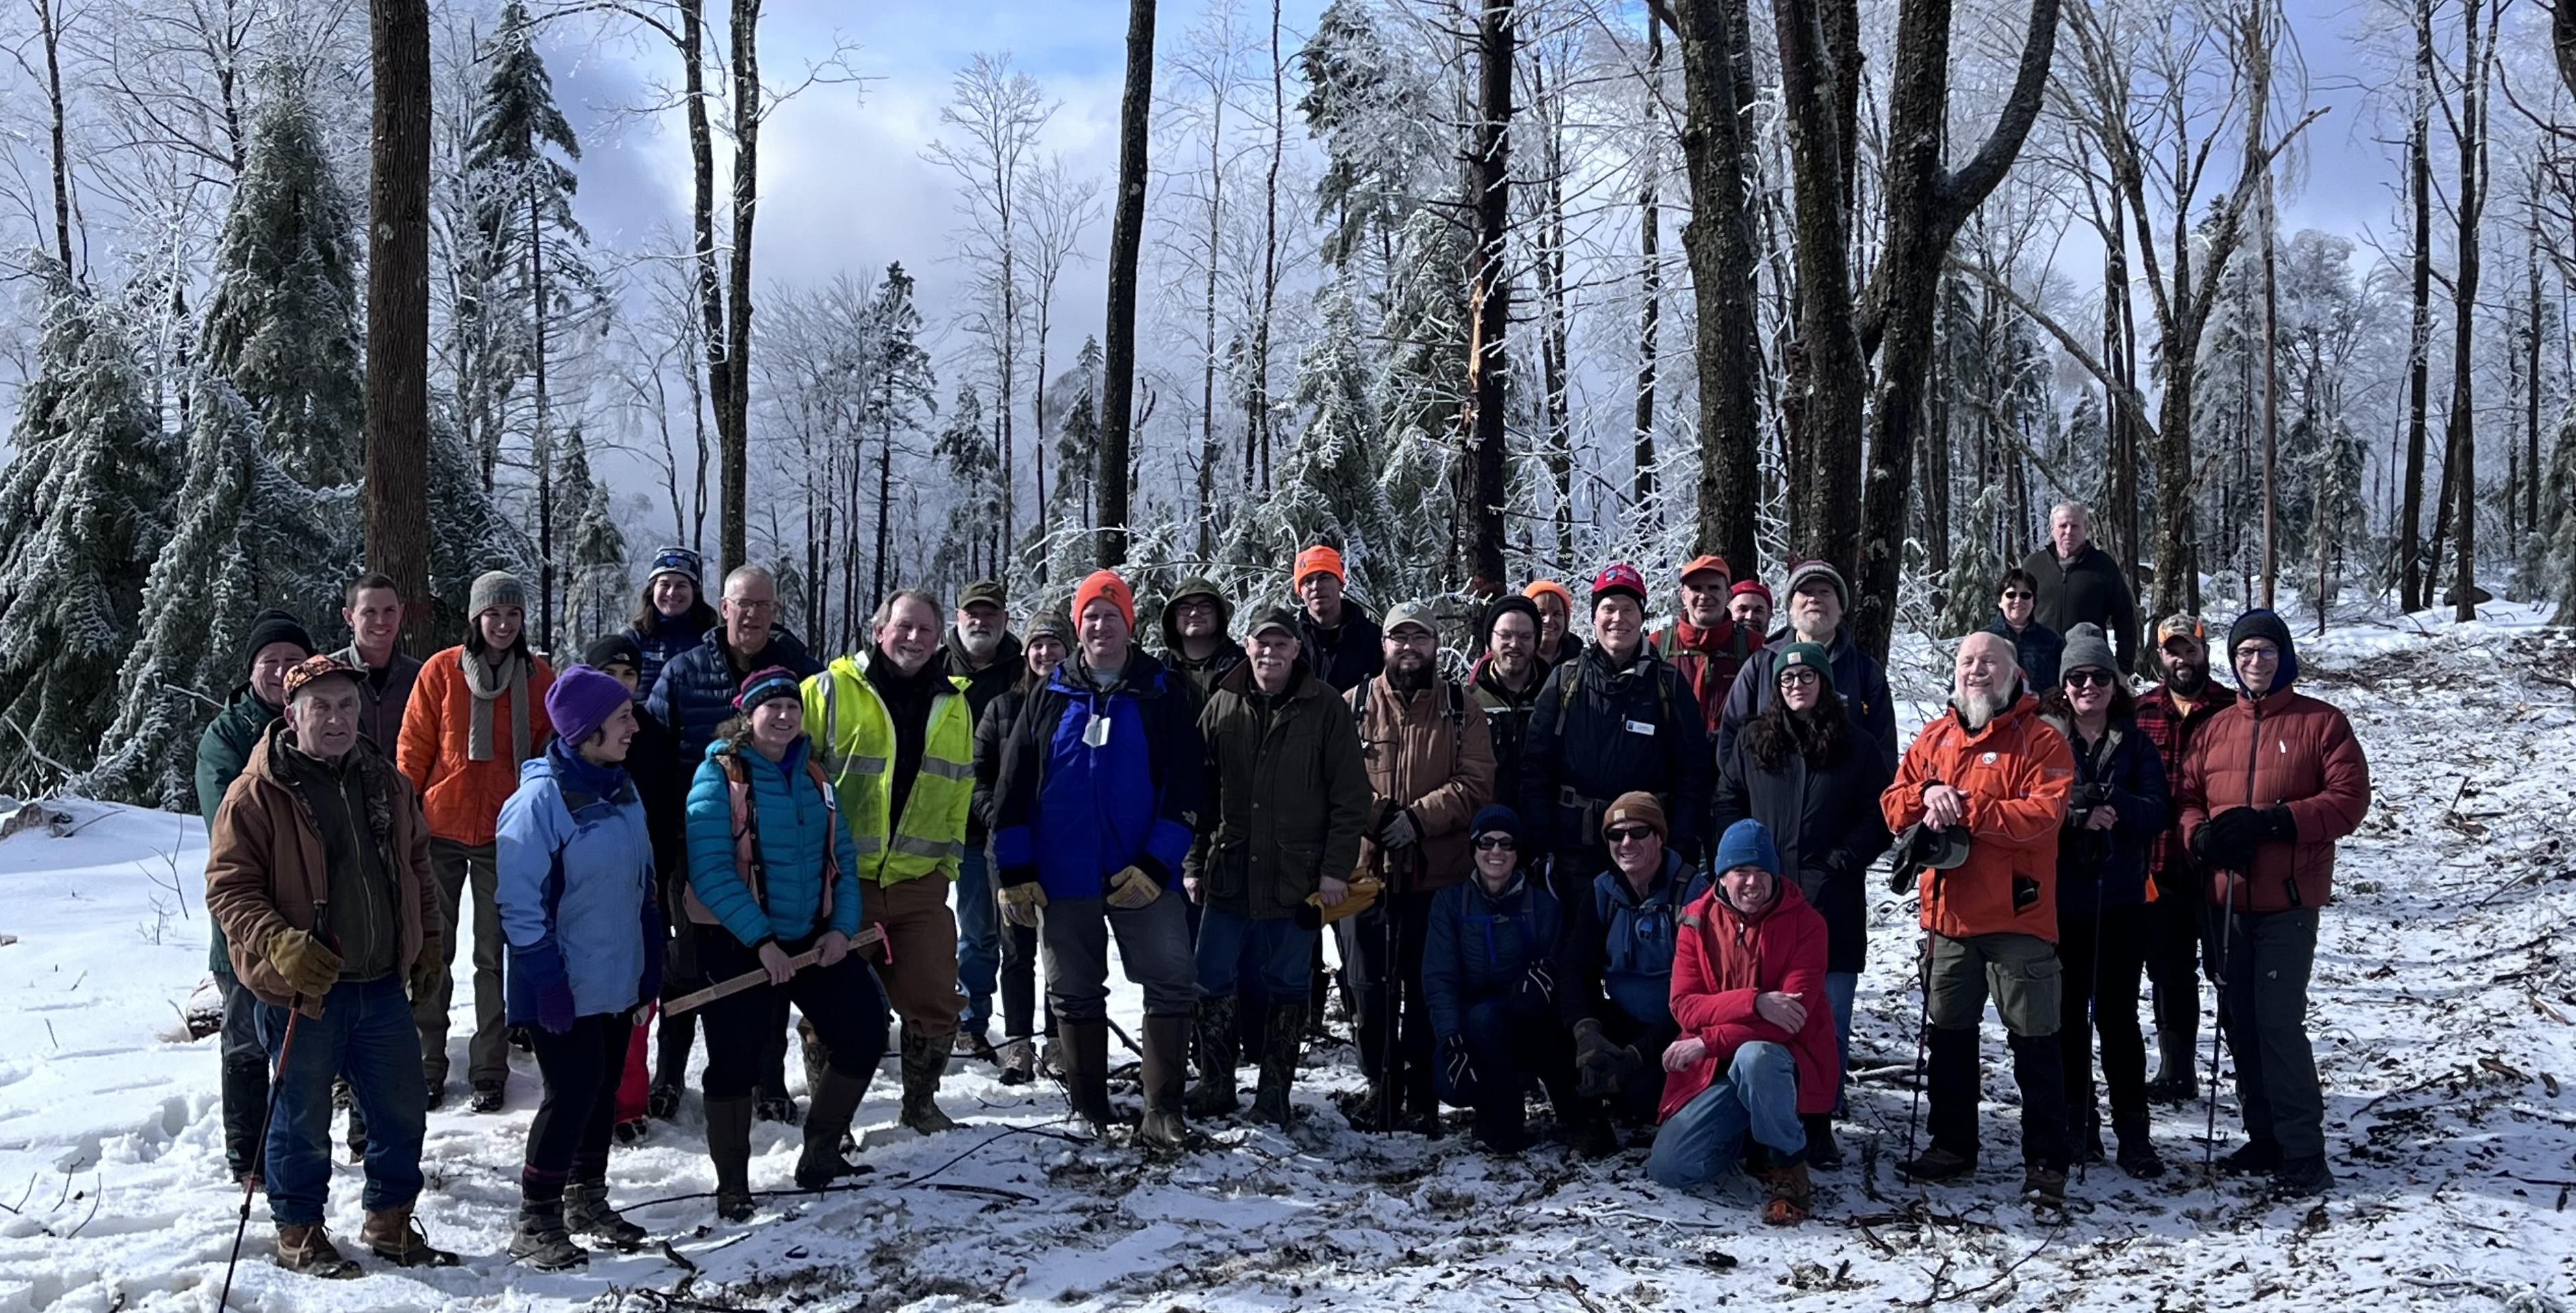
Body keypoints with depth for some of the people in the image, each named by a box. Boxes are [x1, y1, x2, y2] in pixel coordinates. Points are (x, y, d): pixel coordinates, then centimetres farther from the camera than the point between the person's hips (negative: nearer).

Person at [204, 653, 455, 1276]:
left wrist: (427, 943, 17)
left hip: (383, 985, 5)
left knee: (402, 1109, 12)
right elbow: (227, 887, -12)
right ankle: (298, 1232, 26)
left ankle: (390, 1221, 30)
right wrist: (281, 944, -26)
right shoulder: (257, 793, -11)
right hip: (301, 990, -5)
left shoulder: (386, 784, 7)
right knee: (303, 1118, 8)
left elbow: (416, 868, 20)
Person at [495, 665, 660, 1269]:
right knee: (572, 1093, -6)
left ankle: (587, 1200, 31)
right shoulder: (541, 798, -17)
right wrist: (547, 980, -19)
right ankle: (534, 1223, 9)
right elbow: (519, 900, -18)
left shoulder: (623, 789, 7)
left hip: (617, 979, 7)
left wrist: (651, 966, 14)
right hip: (565, 988, -7)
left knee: (603, 1090, 15)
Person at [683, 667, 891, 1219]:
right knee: (737, 1063, -4)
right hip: (739, 945, -6)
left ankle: (821, 1152, 23)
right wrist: (761, 940, -23)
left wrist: (842, 927, -7)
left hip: (814, 938, 6)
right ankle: (732, 1187, 14)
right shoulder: (720, 776, -11)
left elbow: (842, 859, 8)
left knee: (865, 1032, 4)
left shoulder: (812, 777, 8)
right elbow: (710, 870, -19)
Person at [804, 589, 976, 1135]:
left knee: (934, 1000, 5)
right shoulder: (830, 691, -5)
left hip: (919, 883, 4)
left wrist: (948, 863, 14)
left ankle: (921, 1102, 25)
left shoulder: (953, 705, 11)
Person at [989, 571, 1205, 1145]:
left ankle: (1162, 1112, 2)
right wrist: (1015, 873, -1)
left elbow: (1187, 784, -4)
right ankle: (1090, 1113, 21)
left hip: (1142, 876, -2)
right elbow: (1013, 786, 6)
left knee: (1173, 987, -6)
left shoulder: (1163, 694, 1)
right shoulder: (1049, 697, 6)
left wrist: (1156, 864, -13)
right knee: (1075, 994, 9)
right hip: (1062, 880, 2)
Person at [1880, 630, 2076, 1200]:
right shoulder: (1934, 739, 12)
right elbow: (1894, 805, 8)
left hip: (2018, 915, -5)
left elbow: (2043, 811, -17)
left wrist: (1964, 813, -20)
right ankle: (1952, 1146, 27)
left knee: (2034, 1041, 1)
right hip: (1949, 915, 5)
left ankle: (2045, 1161, 9)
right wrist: (1927, 793, -14)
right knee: (1950, 1035, 14)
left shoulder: (2041, 741, -3)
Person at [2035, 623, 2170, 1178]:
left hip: (2119, 899, 0)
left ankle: (2132, 1128, 6)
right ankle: (2078, 1120, 18)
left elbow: (2156, 812, -2)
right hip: (2058, 898, 0)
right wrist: (2081, 813, -21)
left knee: (2117, 1013, -1)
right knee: (2068, 1013, 7)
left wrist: (2112, 807, -20)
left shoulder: (2135, 742, 8)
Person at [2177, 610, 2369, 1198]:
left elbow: (2349, 799, -9)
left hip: (2288, 900, -5)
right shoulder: (2215, 728, 11)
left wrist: (2273, 821, -19)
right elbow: (2187, 798, 12)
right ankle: (2265, 1138, 23)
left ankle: (2303, 1153, -3)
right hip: (2226, 899, 6)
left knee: (2279, 1022, -11)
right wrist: (2202, 836, -11)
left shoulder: (2321, 722, -2)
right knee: (2240, 1021, 11)